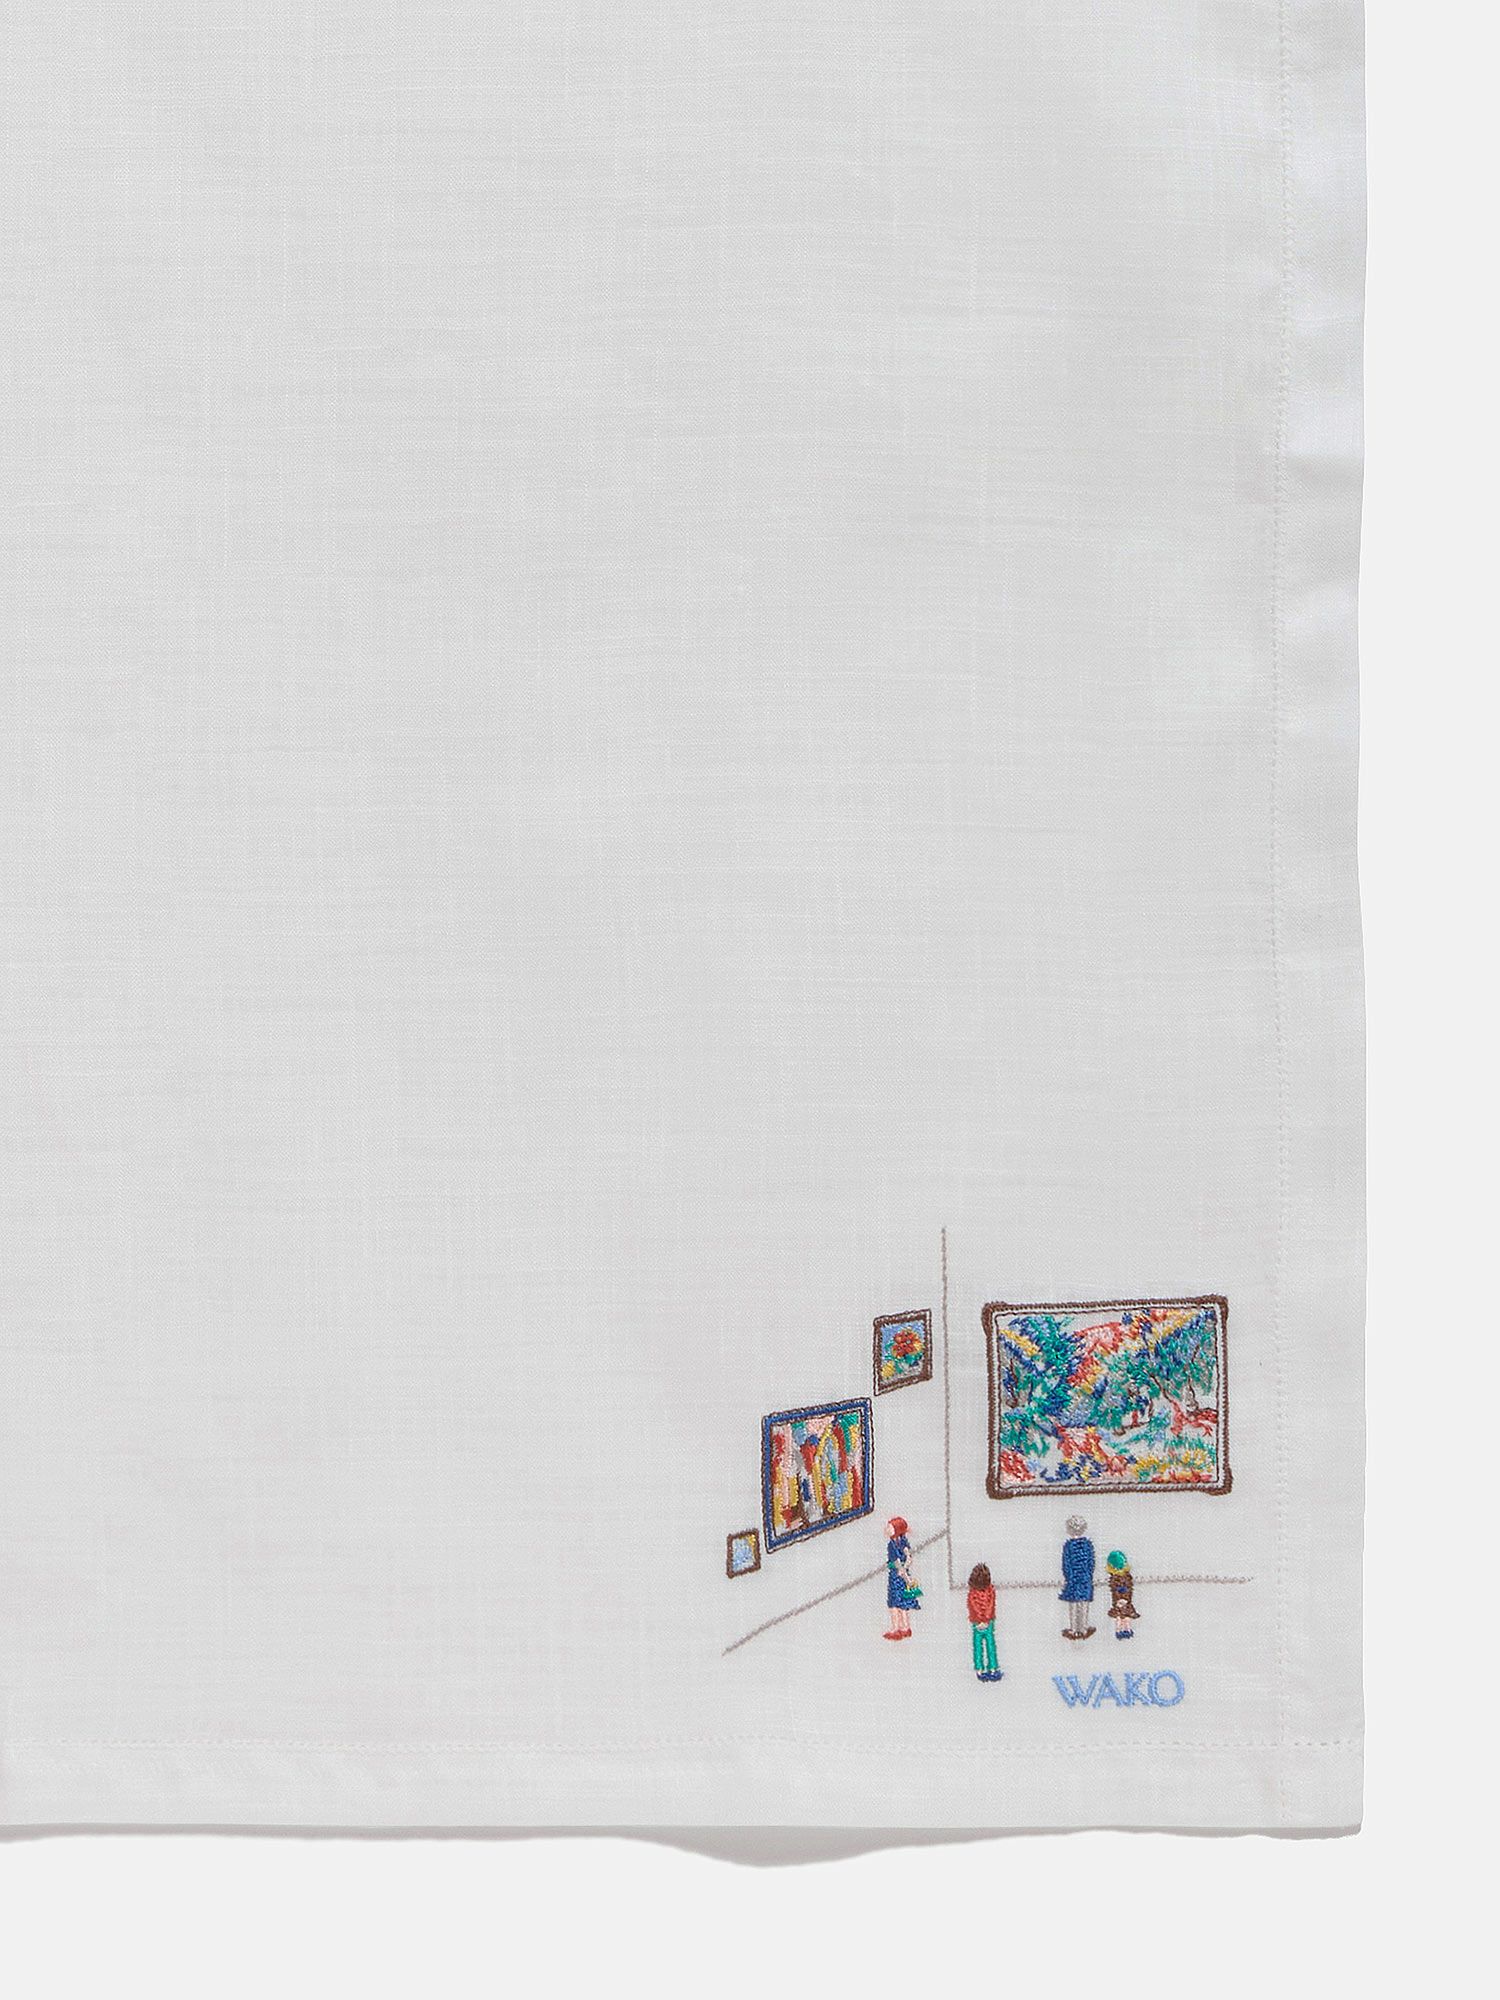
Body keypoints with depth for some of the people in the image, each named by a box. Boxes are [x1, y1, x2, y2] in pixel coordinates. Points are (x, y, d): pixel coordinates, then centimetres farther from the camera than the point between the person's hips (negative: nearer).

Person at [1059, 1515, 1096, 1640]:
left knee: (1072, 1606, 7)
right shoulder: (1088, 1544, -5)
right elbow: (1091, 1562, -1)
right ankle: (1084, 1629, 15)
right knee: (1084, 1605, 10)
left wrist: (1065, 1578, 0)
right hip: (1085, 1578, 2)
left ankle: (1073, 1630, 13)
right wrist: (1090, 1576, 9)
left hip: (1072, 1578, -2)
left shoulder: (1068, 1545, -12)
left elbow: (1066, 1564, -9)